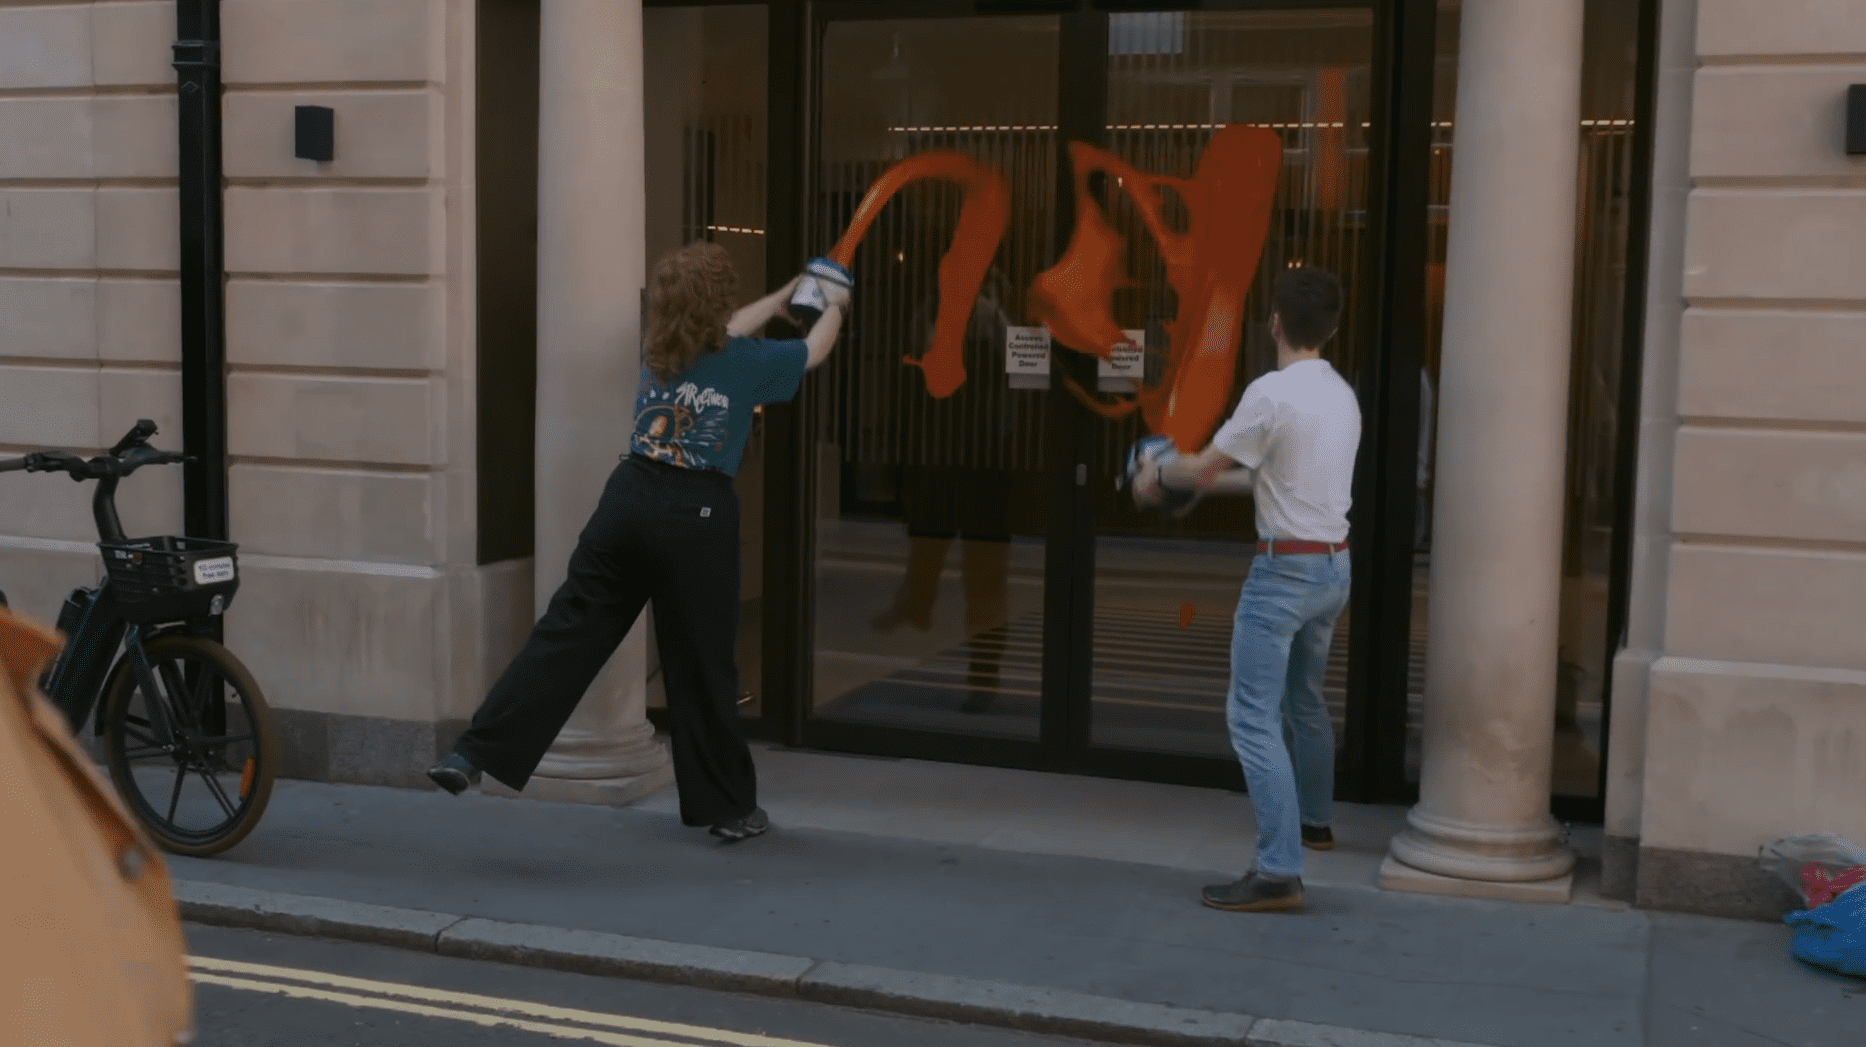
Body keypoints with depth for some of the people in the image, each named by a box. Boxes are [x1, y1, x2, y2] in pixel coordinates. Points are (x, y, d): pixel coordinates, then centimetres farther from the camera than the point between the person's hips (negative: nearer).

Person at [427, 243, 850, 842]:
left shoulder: (657, 351, 13)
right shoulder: (748, 363, 1)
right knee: (702, 664, 4)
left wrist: (788, 293, 45)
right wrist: (833, 306, 42)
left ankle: (475, 754, -4)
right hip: (698, 516, -4)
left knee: (565, 633, 3)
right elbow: (815, 351, 20)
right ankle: (729, 806, 17)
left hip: (631, 496, 4)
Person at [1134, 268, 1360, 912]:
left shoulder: (1272, 393, -17)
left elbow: (1204, 471, -11)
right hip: (1334, 565, 9)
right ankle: (1314, 820, 43)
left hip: (1285, 568, -9)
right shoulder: (1343, 396, 9)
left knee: (1254, 717, -7)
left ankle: (1279, 872, -12)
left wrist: (1157, 475, 9)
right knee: (1305, 701, 26)